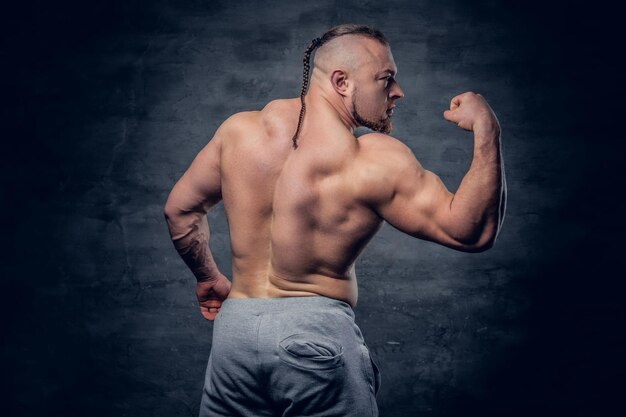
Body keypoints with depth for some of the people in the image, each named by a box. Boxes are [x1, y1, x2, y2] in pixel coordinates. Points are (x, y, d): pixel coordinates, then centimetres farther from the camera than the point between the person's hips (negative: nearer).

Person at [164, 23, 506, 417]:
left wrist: (209, 278, 25)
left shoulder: (239, 130, -1)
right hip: (317, 334, -4)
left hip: (234, 327, 4)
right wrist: (487, 131, -11)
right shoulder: (376, 161, -15)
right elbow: (473, 231, -13)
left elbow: (180, 209, 11)